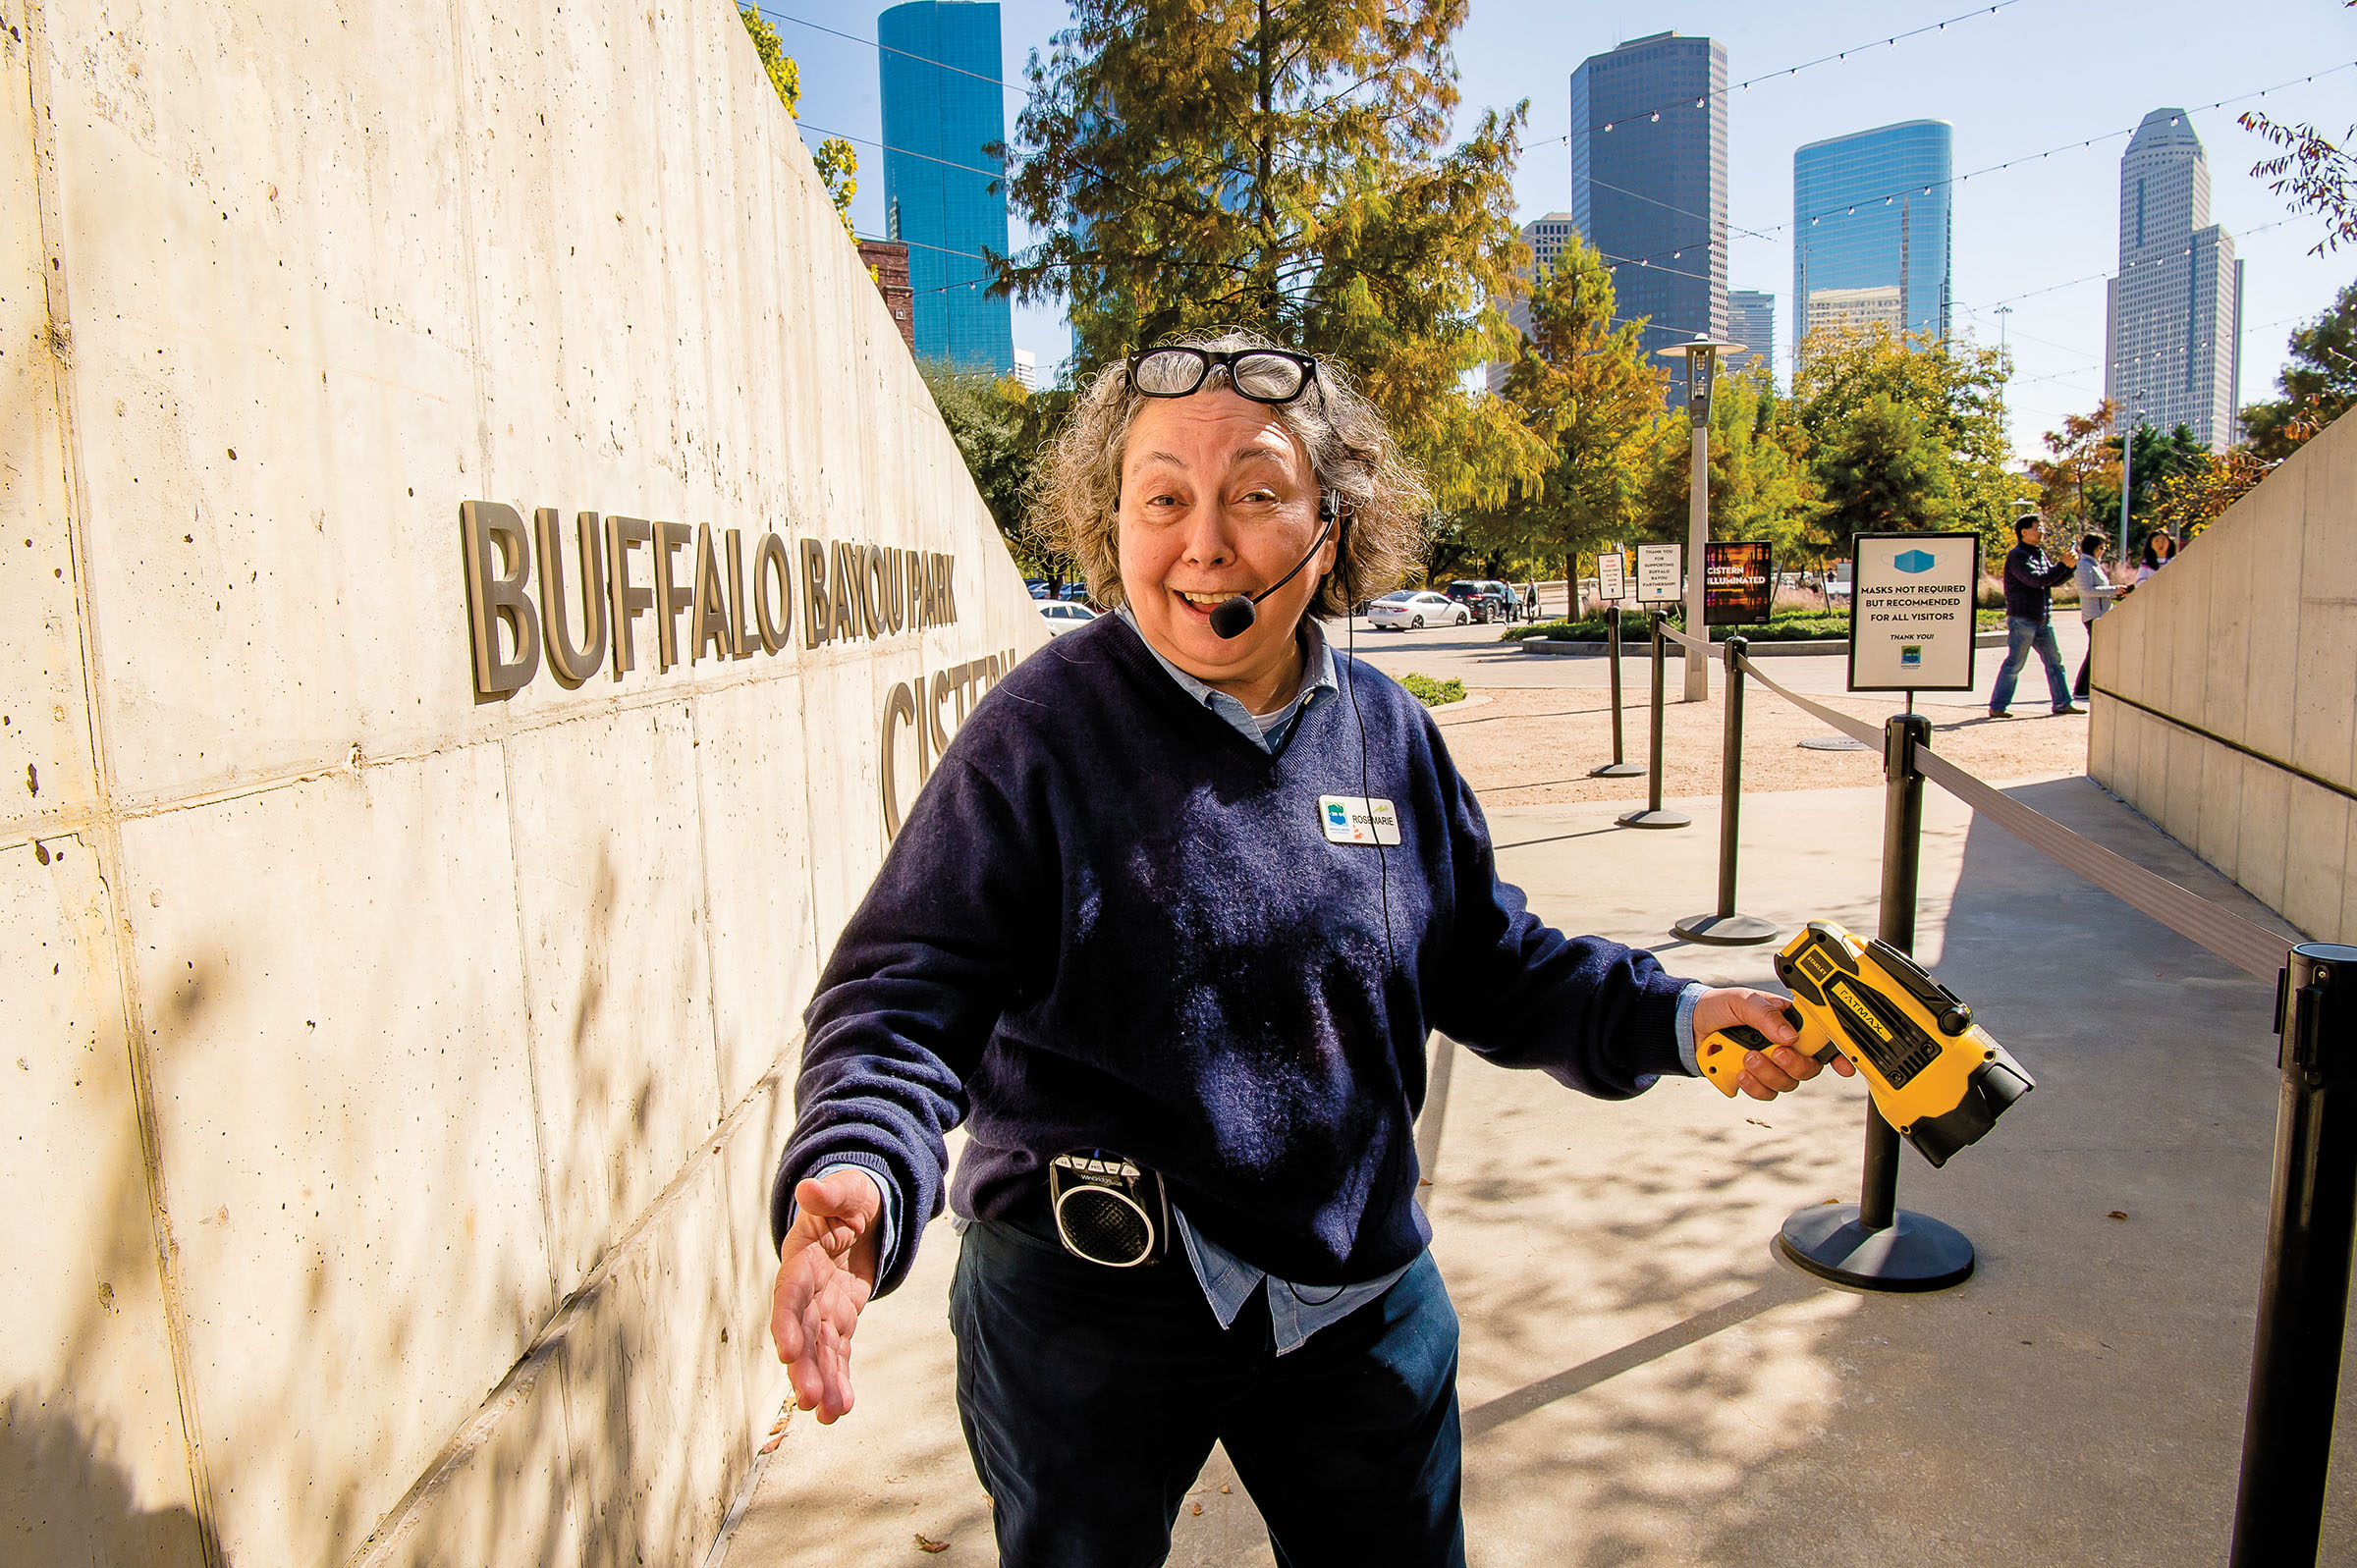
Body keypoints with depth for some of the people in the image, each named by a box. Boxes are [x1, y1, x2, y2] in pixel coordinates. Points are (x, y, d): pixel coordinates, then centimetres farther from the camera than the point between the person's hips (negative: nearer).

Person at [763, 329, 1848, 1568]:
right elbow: (905, 996, -18)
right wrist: (856, 1175, -36)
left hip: (1359, 1300, 4)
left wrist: (1671, 1016, -3)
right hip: (1087, 1316, -3)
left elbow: (1485, 966, 9)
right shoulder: (1039, 734, -15)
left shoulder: (1392, 736, -1)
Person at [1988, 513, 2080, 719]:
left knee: (2054, 661, 10)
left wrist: (2070, 566, 4)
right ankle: (1996, 707, -2)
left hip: (2042, 620, 9)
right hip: (2022, 619, -9)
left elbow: (2054, 579, 20)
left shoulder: (2039, 554, 17)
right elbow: (2037, 580, -21)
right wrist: (2063, 565, -18)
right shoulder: (2017, 556, -11)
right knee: (2014, 664, -7)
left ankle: (2062, 703, 17)